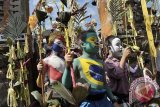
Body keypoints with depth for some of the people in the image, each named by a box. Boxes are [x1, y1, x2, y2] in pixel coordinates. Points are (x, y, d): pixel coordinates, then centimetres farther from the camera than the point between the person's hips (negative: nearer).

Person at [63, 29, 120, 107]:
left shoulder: (100, 62, 13)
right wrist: (68, 66, -22)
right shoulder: (77, 62, -5)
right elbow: (66, 85, -11)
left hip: (103, 100, 6)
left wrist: (114, 101, 18)